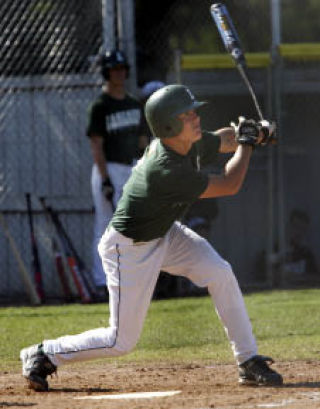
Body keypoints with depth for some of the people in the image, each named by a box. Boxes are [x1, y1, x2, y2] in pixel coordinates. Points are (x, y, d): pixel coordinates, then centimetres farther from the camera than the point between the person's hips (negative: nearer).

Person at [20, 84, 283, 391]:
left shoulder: (193, 143, -11)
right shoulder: (167, 172, -37)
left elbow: (224, 139, 12)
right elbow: (230, 185, -27)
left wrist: (252, 132, -9)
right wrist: (247, 142, -14)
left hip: (165, 235, 8)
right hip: (131, 248, -8)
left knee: (220, 273, -9)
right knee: (122, 340, -1)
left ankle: (249, 362, 0)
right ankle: (44, 355, 18)